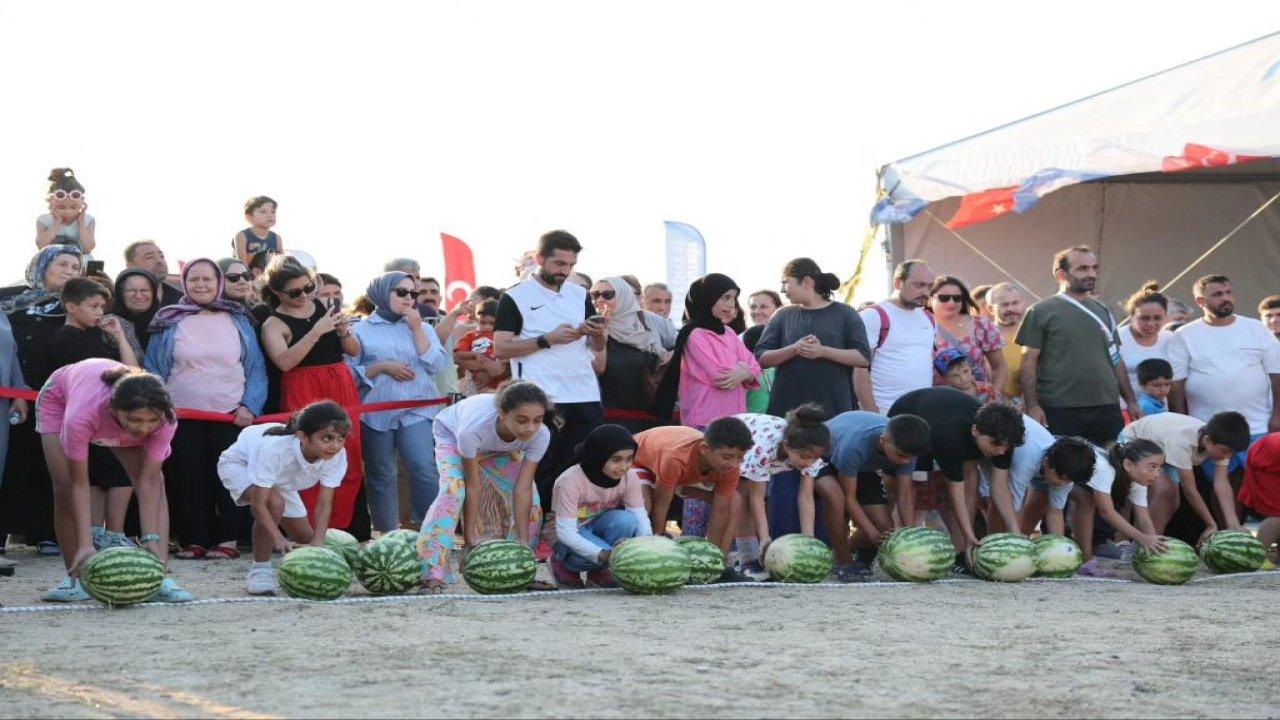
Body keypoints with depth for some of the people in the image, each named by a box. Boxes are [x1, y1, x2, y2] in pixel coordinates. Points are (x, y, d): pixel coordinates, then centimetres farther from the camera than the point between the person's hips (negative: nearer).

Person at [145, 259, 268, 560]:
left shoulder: (239, 321, 10)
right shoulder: (169, 322, 9)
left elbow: (256, 369, 8)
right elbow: (153, 371, 10)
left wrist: (250, 405, -5)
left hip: (231, 416, 0)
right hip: (183, 418, 0)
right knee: (187, 478, -2)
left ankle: (228, 540, -1)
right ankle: (193, 540, 3)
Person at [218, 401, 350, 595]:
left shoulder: (337, 455, -31)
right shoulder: (276, 448, -46)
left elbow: (324, 504, -28)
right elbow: (259, 504, -43)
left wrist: (318, 541, -42)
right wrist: (278, 538, -54)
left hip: (279, 478, 6)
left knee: (307, 537, 2)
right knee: (275, 503, -35)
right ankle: (260, 570, -20)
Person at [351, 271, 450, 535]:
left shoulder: (423, 328, 14)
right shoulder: (362, 330, 5)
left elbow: (438, 365, 1)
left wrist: (417, 330, -2)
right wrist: (382, 367, -13)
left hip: (417, 411, 1)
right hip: (377, 413, -1)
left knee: (425, 469, -14)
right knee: (380, 476, 3)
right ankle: (387, 535, 12)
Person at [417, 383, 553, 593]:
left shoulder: (541, 436, -35)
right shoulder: (473, 427, -44)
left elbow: (522, 489, -28)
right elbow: (473, 487, -34)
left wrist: (523, 541, -28)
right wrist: (469, 540, -29)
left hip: (502, 449, 4)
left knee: (531, 501, -9)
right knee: (453, 490, -28)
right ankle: (434, 573, -31)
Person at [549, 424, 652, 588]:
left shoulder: (629, 477, -16)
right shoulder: (570, 481, -30)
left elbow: (640, 518, -18)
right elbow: (565, 531, -33)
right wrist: (603, 555, -45)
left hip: (598, 525, 4)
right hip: (571, 534, -4)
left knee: (625, 519, -29)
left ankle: (600, 571, -6)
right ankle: (564, 564, 0)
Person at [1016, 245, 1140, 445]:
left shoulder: (1102, 312, 17)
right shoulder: (1041, 312, 0)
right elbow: (1028, 364, -3)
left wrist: (1131, 402, 15)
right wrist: (1032, 406, -12)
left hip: (1107, 409, 5)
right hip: (1060, 413, -5)